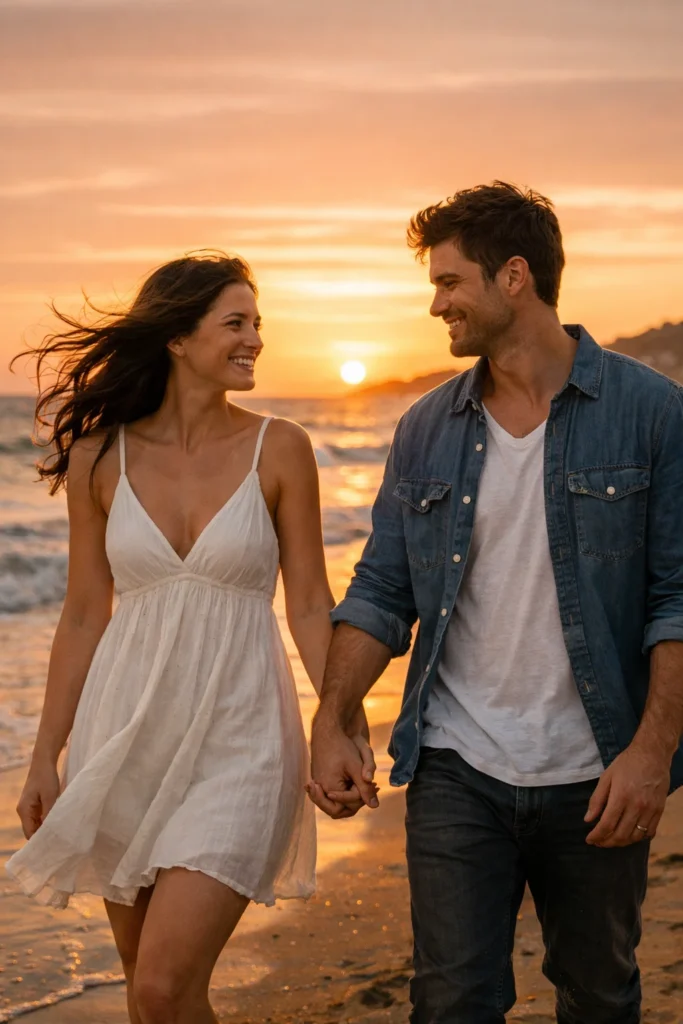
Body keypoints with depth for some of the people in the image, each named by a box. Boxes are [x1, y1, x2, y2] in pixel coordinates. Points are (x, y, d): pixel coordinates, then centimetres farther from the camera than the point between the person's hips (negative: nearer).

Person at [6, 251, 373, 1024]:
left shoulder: (278, 450, -4)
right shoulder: (101, 455, 1)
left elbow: (309, 606, 0)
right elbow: (84, 616, 6)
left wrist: (346, 724, -10)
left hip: (236, 739, -2)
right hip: (126, 735, 3)